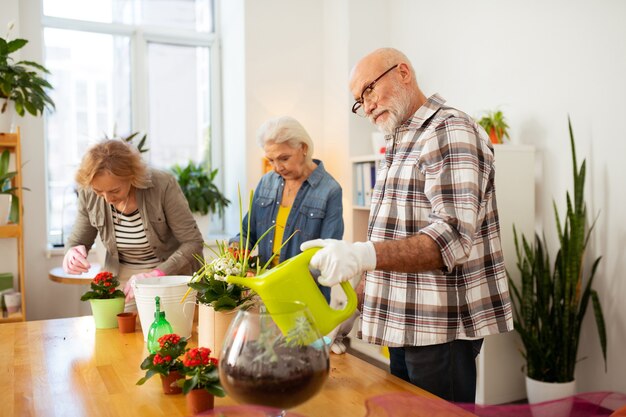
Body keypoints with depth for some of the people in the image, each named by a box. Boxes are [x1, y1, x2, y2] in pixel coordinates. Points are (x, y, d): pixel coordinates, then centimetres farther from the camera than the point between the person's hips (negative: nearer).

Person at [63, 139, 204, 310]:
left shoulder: (163, 185, -20)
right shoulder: (88, 193, -10)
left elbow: (193, 243, -15)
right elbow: (76, 243, 5)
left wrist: (157, 274, -27)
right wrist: (72, 256, -18)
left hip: (171, 275, -1)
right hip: (121, 284, 1)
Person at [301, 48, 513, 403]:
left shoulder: (450, 132, -13)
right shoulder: (399, 143, 16)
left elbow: (454, 236, -26)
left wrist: (365, 255, -39)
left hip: (441, 329, -9)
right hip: (403, 327, 9)